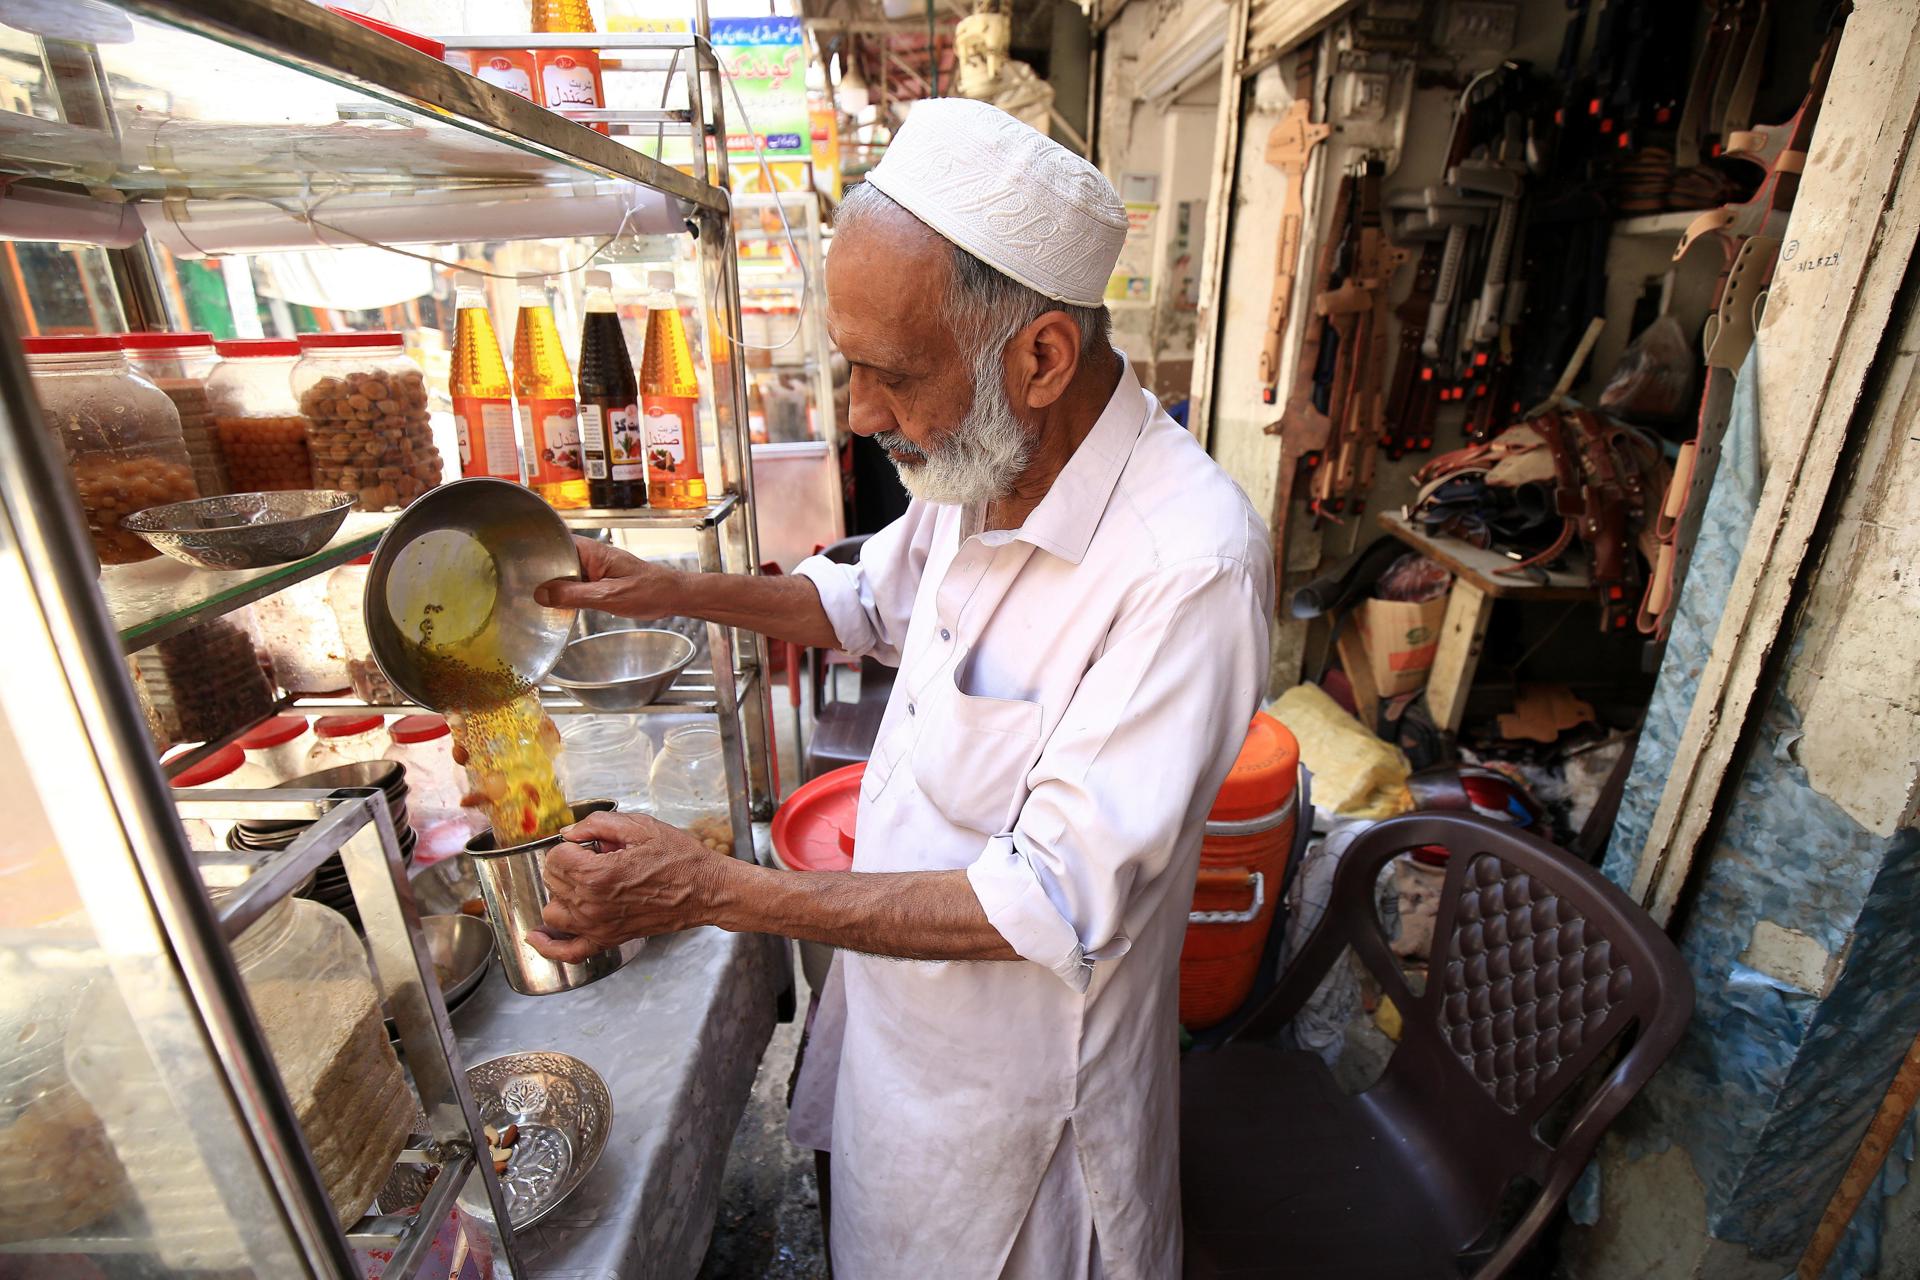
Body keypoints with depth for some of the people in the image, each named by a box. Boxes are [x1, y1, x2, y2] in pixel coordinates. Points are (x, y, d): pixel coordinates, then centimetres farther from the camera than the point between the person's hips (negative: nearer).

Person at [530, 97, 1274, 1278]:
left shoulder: (1188, 564, -35)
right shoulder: (982, 464, -9)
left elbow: (1052, 908, -32)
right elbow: (874, 600, 10)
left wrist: (718, 892, -30)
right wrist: (678, 592, -3)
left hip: (1024, 1040, -6)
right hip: (900, 980, 7)